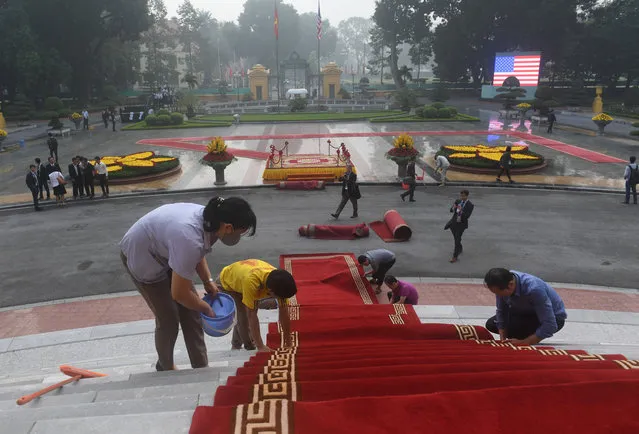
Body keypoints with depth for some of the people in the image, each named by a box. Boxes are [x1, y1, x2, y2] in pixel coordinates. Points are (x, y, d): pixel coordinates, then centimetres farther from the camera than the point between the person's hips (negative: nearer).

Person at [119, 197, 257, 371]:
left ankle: (201, 368, 17)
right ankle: (165, 368, 26)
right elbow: (179, 293, -29)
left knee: (191, 313, 6)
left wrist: (208, 280, 1)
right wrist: (206, 308, -13)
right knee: (168, 320, 0)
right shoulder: (190, 240, -41)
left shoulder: (209, 218, -15)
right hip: (141, 256, -8)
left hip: (163, 251, 8)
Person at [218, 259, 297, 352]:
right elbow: (251, 315, -41)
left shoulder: (279, 283, -30)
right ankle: (250, 348, 1)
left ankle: (236, 345, 33)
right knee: (244, 318, -18)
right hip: (226, 284, -5)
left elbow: (284, 312, -22)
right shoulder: (251, 281, -47)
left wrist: (288, 344, -18)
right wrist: (260, 346, -38)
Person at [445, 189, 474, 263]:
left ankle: (455, 256, 4)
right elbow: (451, 210, -1)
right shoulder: (457, 201, 0)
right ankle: (460, 249, 48)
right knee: (456, 237, 21)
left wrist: (461, 210, -38)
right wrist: (453, 207, -24)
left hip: (461, 224, -5)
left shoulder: (470, 205, -14)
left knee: (457, 240, -6)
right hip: (453, 222, 5)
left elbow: (467, 216, -22)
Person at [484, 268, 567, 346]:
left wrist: (522, 343, -32)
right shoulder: (502, 284, -22)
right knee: (491, 324, 0)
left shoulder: (534, 289, -40)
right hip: (529, 312, 7)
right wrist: (503, 341, -17)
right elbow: (501, 311, -10)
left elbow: (550, 326, -36)